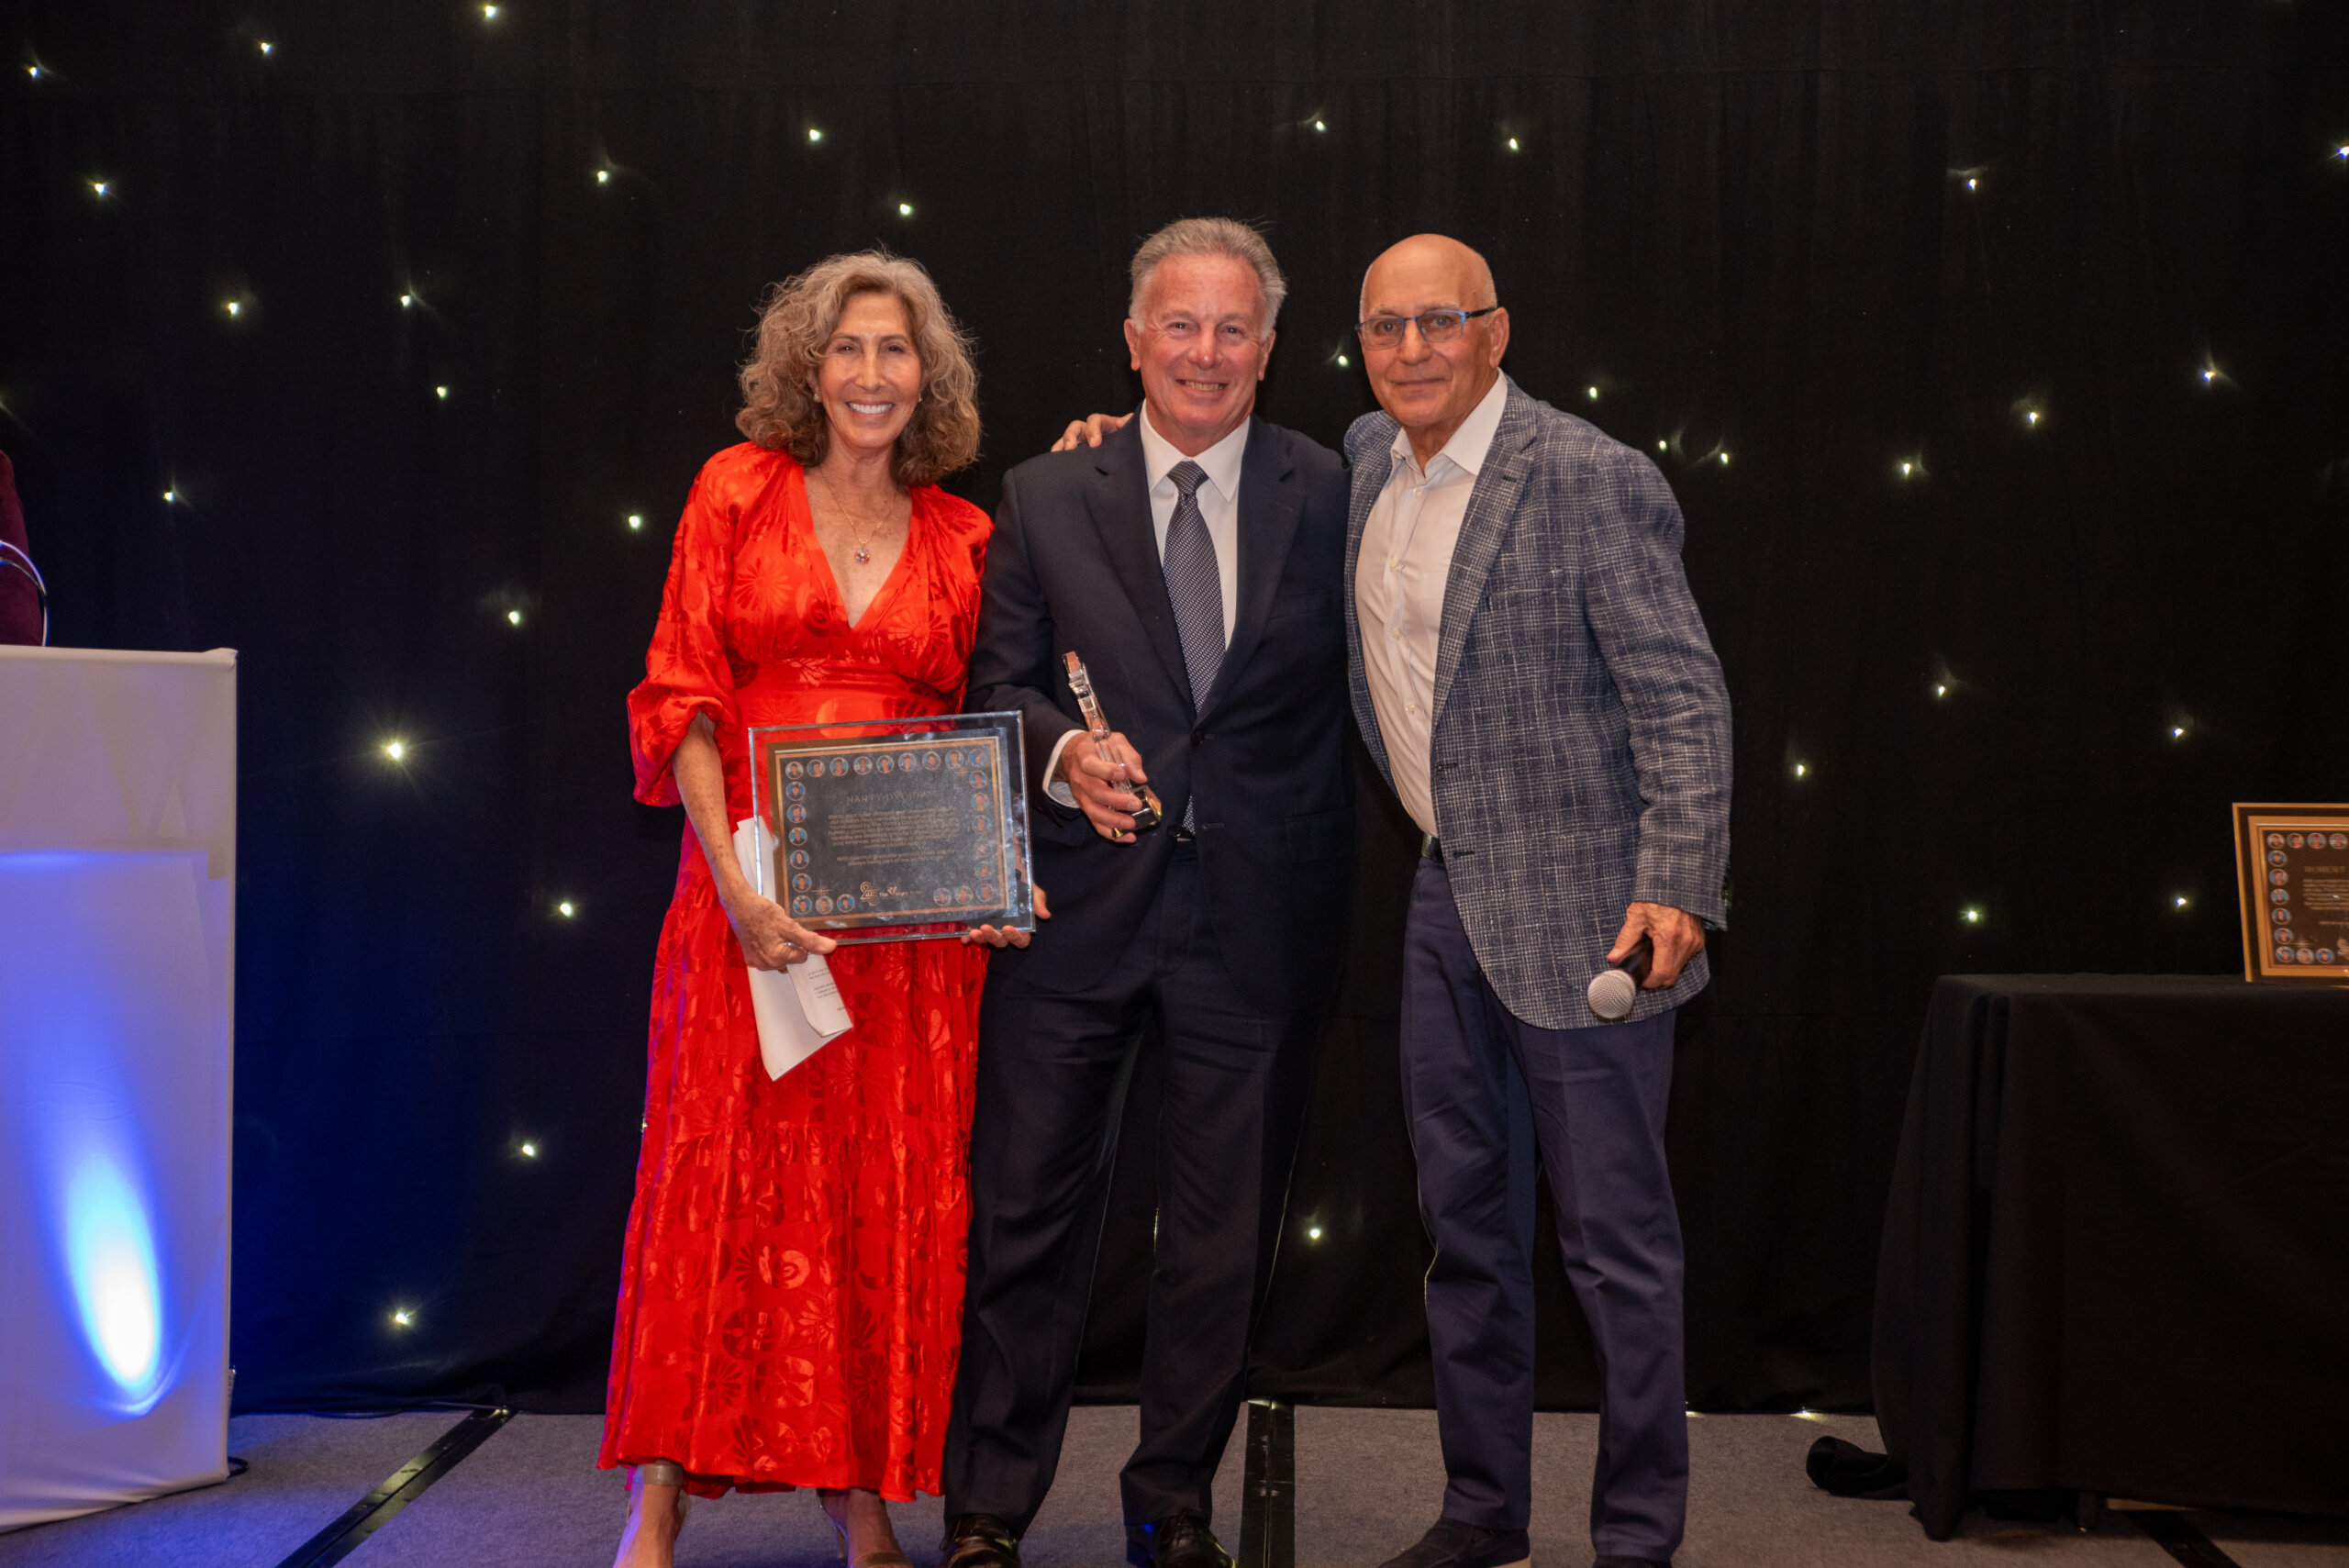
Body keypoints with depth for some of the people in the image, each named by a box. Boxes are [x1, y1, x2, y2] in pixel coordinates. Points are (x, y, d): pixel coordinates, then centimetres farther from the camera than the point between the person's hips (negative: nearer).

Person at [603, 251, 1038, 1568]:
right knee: (724, 1171, 0)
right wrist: (731, 879, -12)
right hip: (754, 885, -2)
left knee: (891, 1188, 4)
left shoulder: (961, 538, 10)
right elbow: (682, 695, -1)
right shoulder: (740, 491, 4)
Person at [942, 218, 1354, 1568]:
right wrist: (1062, 749, -16)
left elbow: (1362, 683, 4)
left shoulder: (1332, 496, 3)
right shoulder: (1045, 496, 5)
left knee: (1229, 1229, 10)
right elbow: (999, 682, 5)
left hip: (1260, 912, 0)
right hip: (1080, 902, 0)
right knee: (1030, 1212, 4)